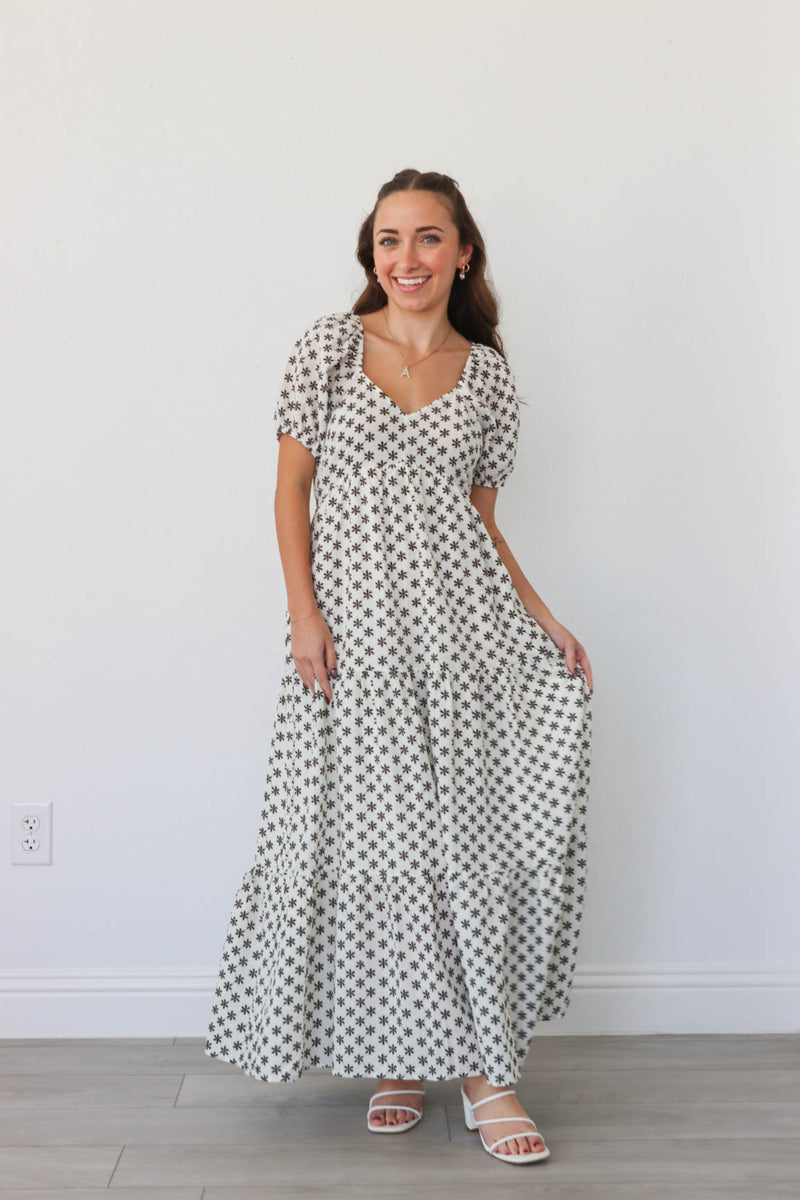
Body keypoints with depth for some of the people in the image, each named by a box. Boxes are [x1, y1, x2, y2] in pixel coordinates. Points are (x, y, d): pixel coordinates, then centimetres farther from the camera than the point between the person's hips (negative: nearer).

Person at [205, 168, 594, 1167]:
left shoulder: (487, 373, 9)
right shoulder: (330, 345, 3)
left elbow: (482, 520, 13)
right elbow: (292, 490, 2)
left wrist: (546, 621, 3)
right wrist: (304, 615, -8)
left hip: (463, 616, 2)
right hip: (357, 617, -1)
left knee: (474, 823, -2)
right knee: (378, 830, 1)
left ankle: (482, 1065, 9)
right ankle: (400, 1056, 17)